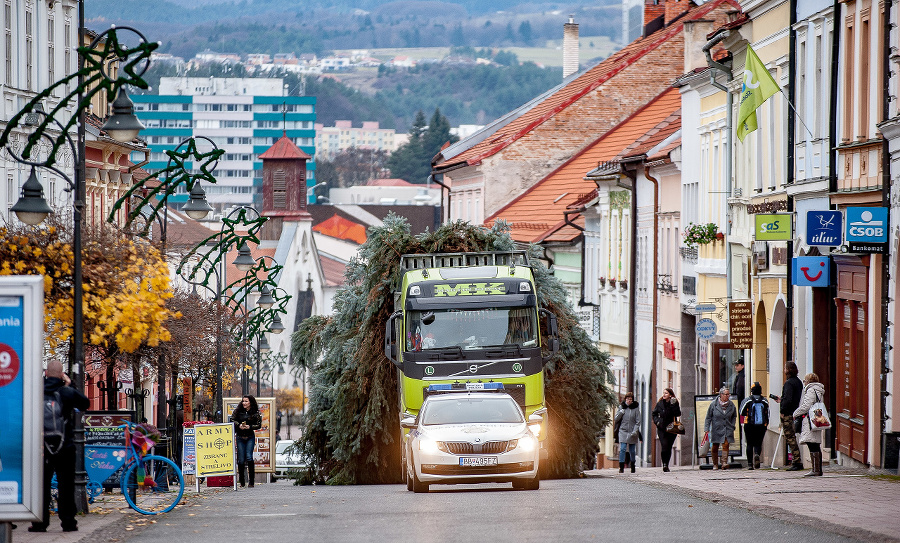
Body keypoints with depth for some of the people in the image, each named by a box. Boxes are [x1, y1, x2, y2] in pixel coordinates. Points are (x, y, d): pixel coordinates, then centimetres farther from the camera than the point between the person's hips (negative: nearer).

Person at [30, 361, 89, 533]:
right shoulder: (68, 393, -7)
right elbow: (85, 403, 10)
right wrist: (69, 385, 14)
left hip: (42, 447, 1)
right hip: (65, 447, -1)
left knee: (42, 485, 5)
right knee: (66, 485, 6)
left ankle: (39, 522, 3)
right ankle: (68, 522, 6)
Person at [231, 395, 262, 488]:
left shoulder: (255, 413, -1)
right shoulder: (238, 411, 3)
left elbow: (259, 425, -1)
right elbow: (232, 420, 8)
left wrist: (250, 427, -16)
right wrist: (238, 425, -9)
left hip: (250, 437, -2)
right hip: (240, 437, 2)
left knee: (249, 457, -14)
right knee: (241, 459, 2)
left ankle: (251, 481, -8)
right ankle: (242, 482, 14)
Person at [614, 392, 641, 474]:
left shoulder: (636, 408, 2)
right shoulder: (621, 407, 6)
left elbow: (638, 421, 0)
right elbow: (616, 419, 7)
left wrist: (635, 431, -11)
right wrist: (620, 412, -10)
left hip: (632, 432, 0)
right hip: (623, 431, 0)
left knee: (632, 450, 6)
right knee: (622, 449, -13)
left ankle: (633, 466, 23)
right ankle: (621, 467, -14)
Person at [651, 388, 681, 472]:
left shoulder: (674, 404, 1)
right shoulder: (660, 404, 6)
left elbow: (678, 414, -11)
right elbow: (654, 414, 15)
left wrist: (673, 405, -19)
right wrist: (657, 421, -1)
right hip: (662, 429, 0)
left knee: (669, 447, 3)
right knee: (664, 446, -14)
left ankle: (666, 465, 15)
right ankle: (664, 464, -5)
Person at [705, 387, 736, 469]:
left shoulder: (731, 405, 3)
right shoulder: (714, 404, -5)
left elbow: (734, 416, 18)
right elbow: (708, 417, 1)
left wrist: (732, 426, 8)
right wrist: (706, 429, -4)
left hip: (727, 429, 1)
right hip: (716, 429, -1)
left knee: (726, 445, -15)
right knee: (715, 447, 5)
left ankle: (724, 463, -19)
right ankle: (715, 465, 19)